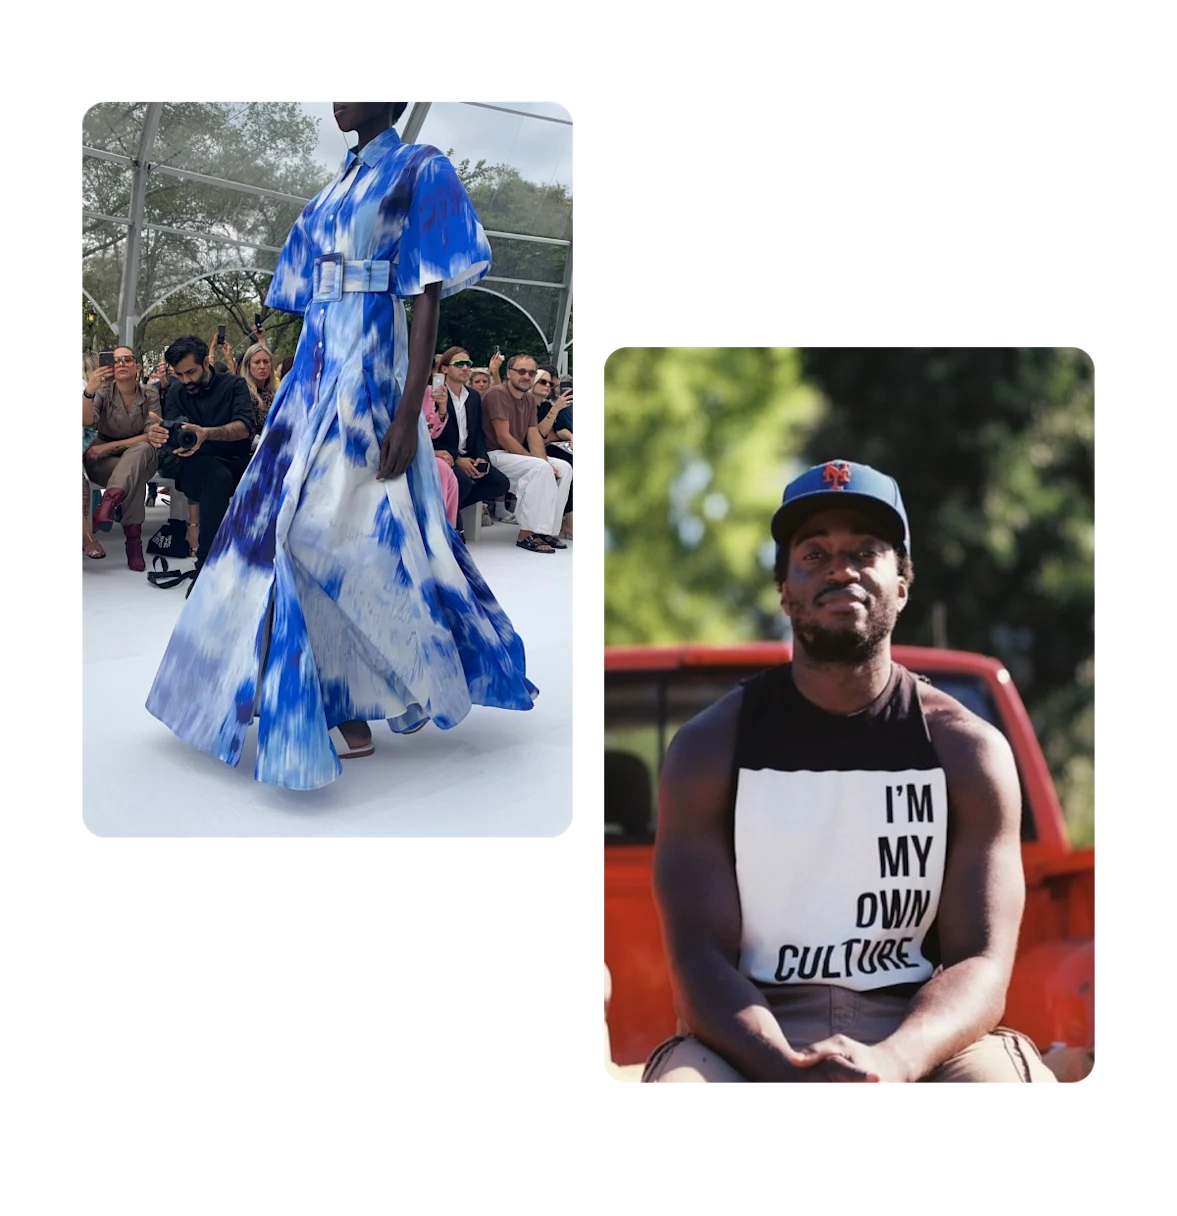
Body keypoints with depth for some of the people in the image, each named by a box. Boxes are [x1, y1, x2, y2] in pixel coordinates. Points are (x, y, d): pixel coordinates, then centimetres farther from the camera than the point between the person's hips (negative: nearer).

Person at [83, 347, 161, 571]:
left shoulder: (149, 393, -2)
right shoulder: (103, 393, -5)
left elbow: (151, 436, -11)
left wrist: (110, 446, -19)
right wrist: (88, 390, -43)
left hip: (140, 457, 0)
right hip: (104, 462, 0)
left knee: (141, 449, -37)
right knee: (137, 475, -35)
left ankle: (111, 499, -61)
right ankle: (133, 539, -41)